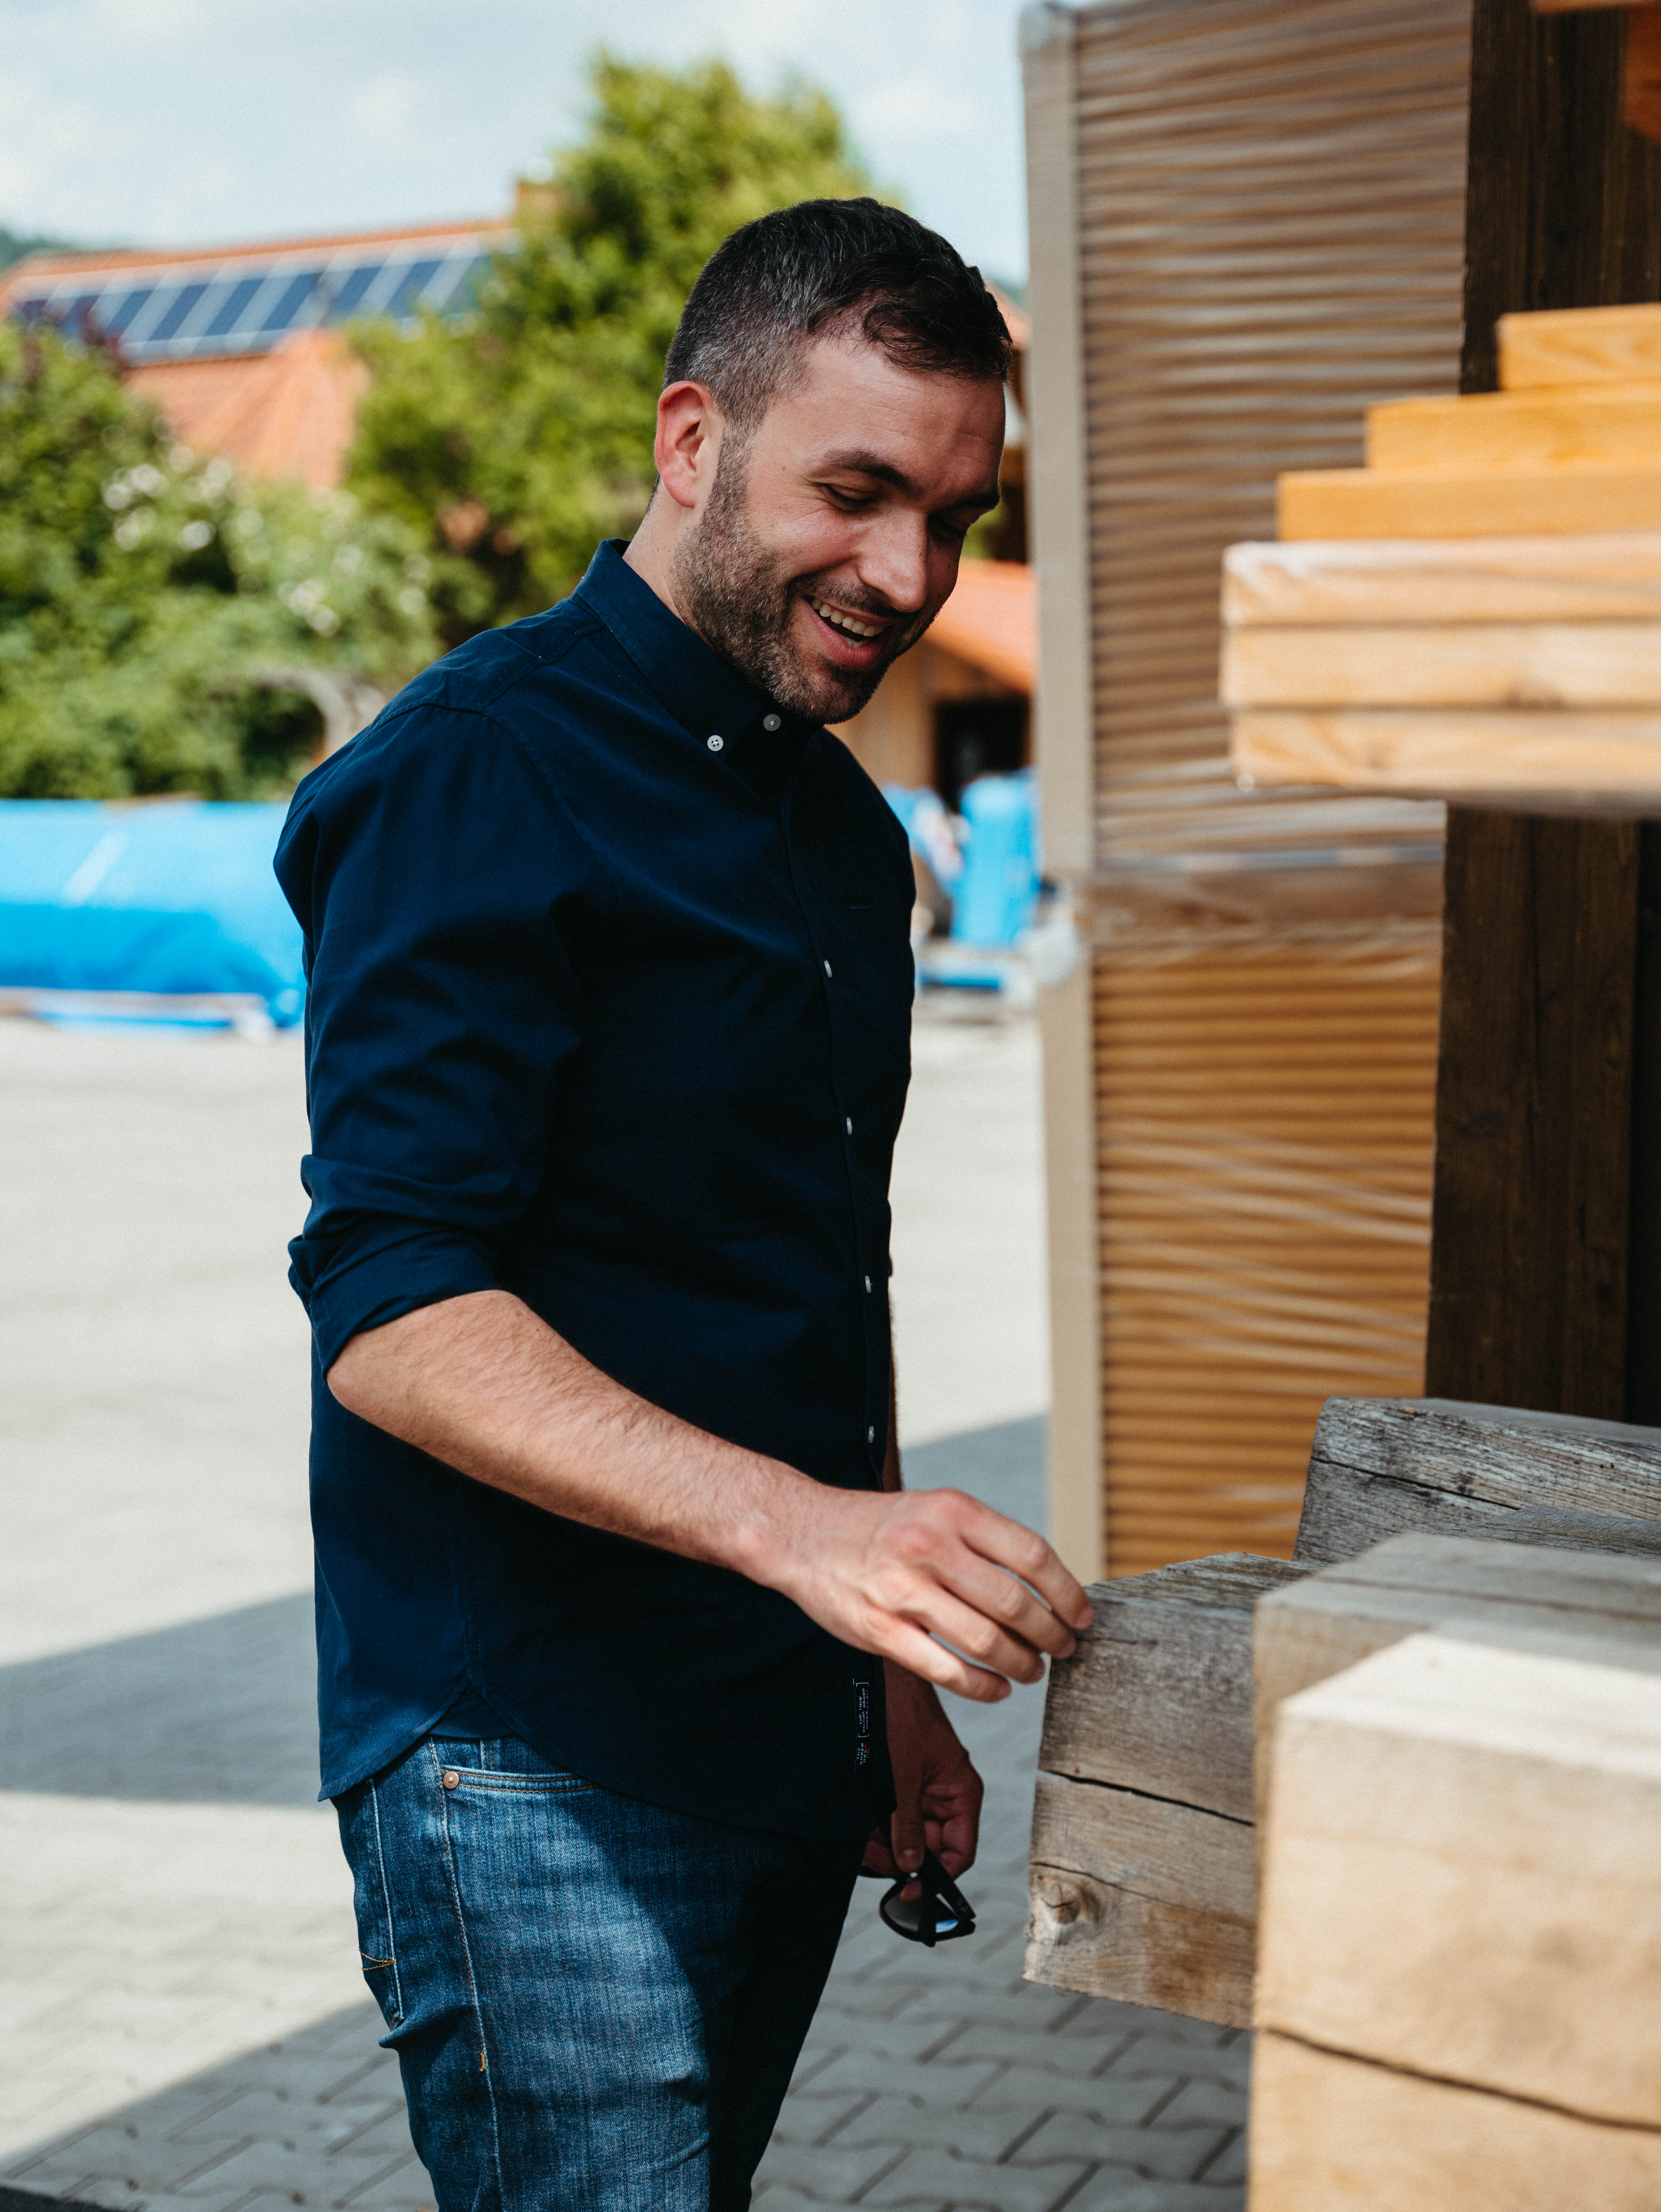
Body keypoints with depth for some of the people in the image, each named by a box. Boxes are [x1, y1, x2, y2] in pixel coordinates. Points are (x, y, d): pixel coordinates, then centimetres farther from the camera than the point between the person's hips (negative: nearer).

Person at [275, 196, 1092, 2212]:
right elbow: (391, 1321, -21)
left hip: (789, 1752, 8)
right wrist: (795, 1524, -33)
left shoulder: (845, 830, 14)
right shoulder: (481, 777, -12)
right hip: (533, 1778, -8)